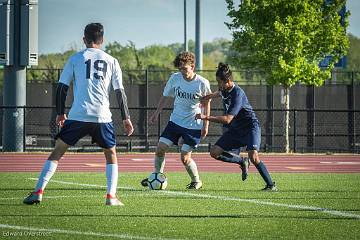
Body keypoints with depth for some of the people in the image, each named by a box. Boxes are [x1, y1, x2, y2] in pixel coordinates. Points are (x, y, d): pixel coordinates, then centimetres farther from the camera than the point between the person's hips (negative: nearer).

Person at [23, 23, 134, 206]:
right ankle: (111, 196, 5)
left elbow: (62, 87, 7)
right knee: (111, 154, 18)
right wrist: (126, 118, 13)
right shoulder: (111, 61, 11)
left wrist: (60, 113, 18)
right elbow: (119, 91, 9)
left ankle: (38, 191, -3)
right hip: (102, 116, 1)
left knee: (57, 151, 7)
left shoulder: (75, 59, 8)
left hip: (78, 115, -1)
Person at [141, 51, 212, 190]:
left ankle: (196, 181, 16)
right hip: (175, 121, 4)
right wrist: (156, 113, 9)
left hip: (193, 126, -4)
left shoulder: (202, 83, -13)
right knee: (160, 148, -4)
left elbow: (206, 104, -1)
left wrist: (205, 125, -2)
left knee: (185, 158, -8)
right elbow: (166, 96, 11)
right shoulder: (175, 78, -5)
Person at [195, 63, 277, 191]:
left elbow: (227, 119, -32)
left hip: (250, 127, -8)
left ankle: (271, 185, -11)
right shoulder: (224, 89, -1)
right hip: (235, 130, 9)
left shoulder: (237, 94, -27)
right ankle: (242, 162, 15)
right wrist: (208, 97, 37)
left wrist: (206, 117, -31)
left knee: (253, 157, -26)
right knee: (215, 152, -5)